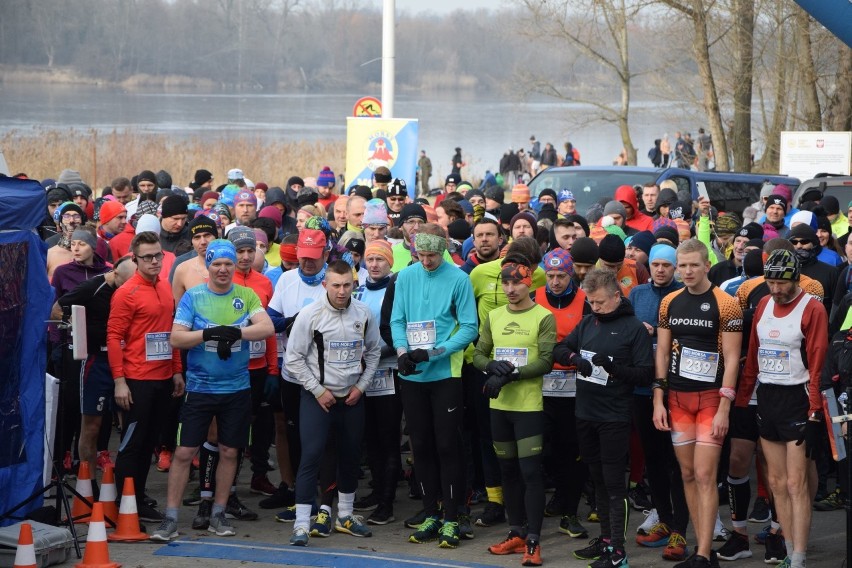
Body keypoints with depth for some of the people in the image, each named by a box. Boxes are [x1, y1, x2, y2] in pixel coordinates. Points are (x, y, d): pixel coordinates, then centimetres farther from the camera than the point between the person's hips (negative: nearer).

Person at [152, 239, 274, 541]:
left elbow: (267, 327, -11)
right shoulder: (193, 296, -2)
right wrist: (210, 334, -22)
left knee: (228, 452, 9)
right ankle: (170, 519, 1)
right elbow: (176, 337, -9)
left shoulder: (247, 296, 3)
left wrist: (237, 332, -26)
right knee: (184, 451, -5)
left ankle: (218, 515, 22)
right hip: (199, 388, -2)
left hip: (237, 388, 2)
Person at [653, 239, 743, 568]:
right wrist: (658, 400, 3)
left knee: (705, 476, -8)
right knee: (687, 474, 7)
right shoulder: (669, 303, 7)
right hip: (677, 398, 5)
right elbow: (662, 353, 10)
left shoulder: (725, 305, -8)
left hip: (711, 399, -5)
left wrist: (724, 408, -14)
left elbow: (731, 359, -9)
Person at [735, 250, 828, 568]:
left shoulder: (812, 309, -10)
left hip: (797, 400, -7)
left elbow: (817, 365, -13)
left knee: (795, 484, -8)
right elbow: (752, 357, 14)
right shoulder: (764, 305, 10)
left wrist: (814, 413, -17)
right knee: (776, 482, 8)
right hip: (766, 399, 7)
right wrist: (741, 401, 11)